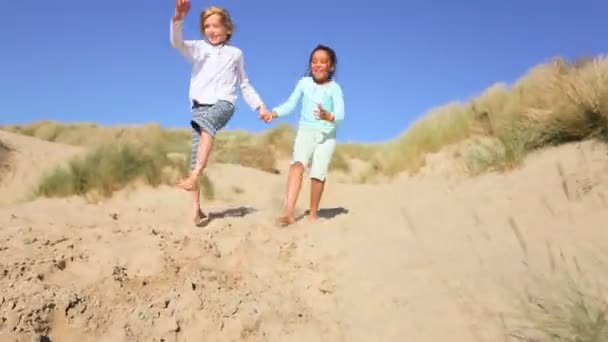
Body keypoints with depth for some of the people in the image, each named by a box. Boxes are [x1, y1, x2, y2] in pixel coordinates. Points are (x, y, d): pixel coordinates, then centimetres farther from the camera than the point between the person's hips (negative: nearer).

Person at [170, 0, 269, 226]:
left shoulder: (236, 53, 18)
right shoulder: (198, 48, 15)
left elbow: (244, 85, 25)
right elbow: (177, 43, -4)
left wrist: (260, 106, 17)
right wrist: (178, 19, -23)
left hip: (223, 104, -1)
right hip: (199, 106, 2)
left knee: (207, 122, -37)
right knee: (196, 156, -7)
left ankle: (194, 176, -46)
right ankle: (196, 209, -4)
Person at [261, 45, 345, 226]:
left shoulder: (334, 87, -4)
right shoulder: (304, 82, 4)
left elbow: (340, 116, -12)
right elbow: (290, 104, 1)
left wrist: (329, 117, -34)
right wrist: (274, 113, -16)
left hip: (327, 135, -1)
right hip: (305, 131, 1)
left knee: (318, 174, -7)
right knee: (297, 165, -23)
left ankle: (313, 213, 15)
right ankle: (288, 211, -37)